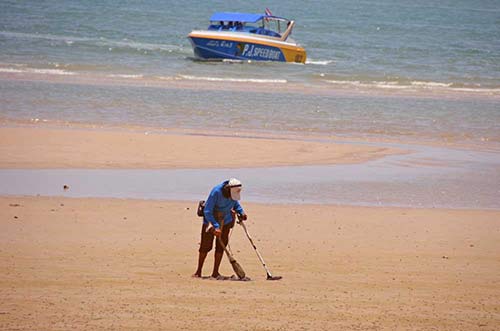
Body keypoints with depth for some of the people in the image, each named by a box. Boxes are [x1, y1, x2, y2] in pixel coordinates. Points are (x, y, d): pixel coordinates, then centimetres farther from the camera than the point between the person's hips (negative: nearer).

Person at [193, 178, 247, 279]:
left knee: (221, 246, 0)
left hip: (225, 221, 5)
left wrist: (241, 212, -5)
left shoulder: (233, 193, -13)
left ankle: (215, 272, 7)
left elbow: (236, 203, 13)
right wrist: (216, 227, -35)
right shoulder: (216, 192, -31)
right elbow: (207, 212, -29)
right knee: (205, 246, -3)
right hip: (210, 220, -5)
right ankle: (198, 272, 9)